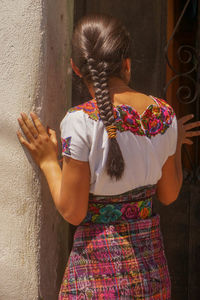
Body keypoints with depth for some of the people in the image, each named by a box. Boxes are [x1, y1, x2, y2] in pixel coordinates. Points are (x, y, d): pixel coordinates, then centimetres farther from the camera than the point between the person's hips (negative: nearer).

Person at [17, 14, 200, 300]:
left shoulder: (80, 121, -18)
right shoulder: (163, 113, -5)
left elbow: (73, 212, -14)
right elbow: (169, 195, 6)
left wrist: (48, 161, -1)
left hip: (99, 258, -4)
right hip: (151, 257, 5)